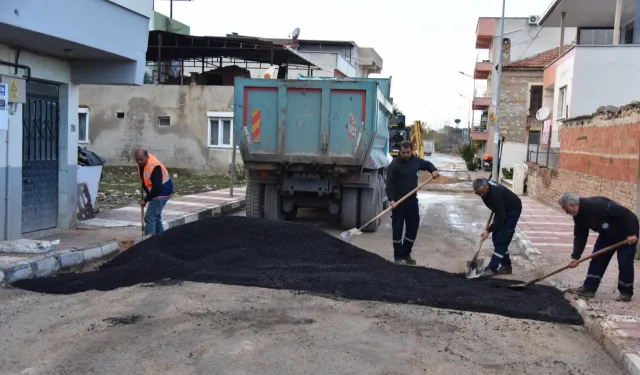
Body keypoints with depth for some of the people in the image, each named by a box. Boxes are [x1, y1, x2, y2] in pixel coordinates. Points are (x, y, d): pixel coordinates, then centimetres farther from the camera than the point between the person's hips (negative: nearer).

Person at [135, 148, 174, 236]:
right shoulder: (142, 162, -2)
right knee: (156, 217, 19)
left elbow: (157, 187, -31)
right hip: (154, 191, 10)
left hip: (162, 192, -10)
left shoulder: (154, 167, -30)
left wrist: (146, 200, -24)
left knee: (150, 218, -12)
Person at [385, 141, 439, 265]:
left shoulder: (416, 161, 4)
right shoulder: (394, 165, -13)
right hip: (398, 201, -6)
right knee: (398, 229, -2)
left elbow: (427, 164, 25)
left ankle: (406, 254, 21)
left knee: (413, 227, 9)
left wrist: (434, 170, 4)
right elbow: (389, 184, -16)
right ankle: (398, 256, 7)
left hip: (412, 200, 6)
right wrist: (391, 199, -26)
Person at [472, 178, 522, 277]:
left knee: (501, 239, -12)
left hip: (512, 210, -9)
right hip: (501, 209, 9)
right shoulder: (483, 183, -14)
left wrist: (488, 230, -36)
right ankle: (506, 266, 14)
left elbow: (501, 216, -34)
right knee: (496, 238, 6)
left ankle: (492, 268, -9)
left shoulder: (495, 193, -37)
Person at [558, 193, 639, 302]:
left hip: (626, 232, -9)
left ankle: (626, 292, 7)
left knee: (624, 263, -7)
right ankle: (589, 288, 7)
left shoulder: (596, 204, -34)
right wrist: (575, 256, -13)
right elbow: (580, 237, -4)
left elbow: (624, 213, -32)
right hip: (608, 233, 9)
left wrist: (631, 233, -29)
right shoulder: (578, 216, -6)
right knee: (597, 259, 4)